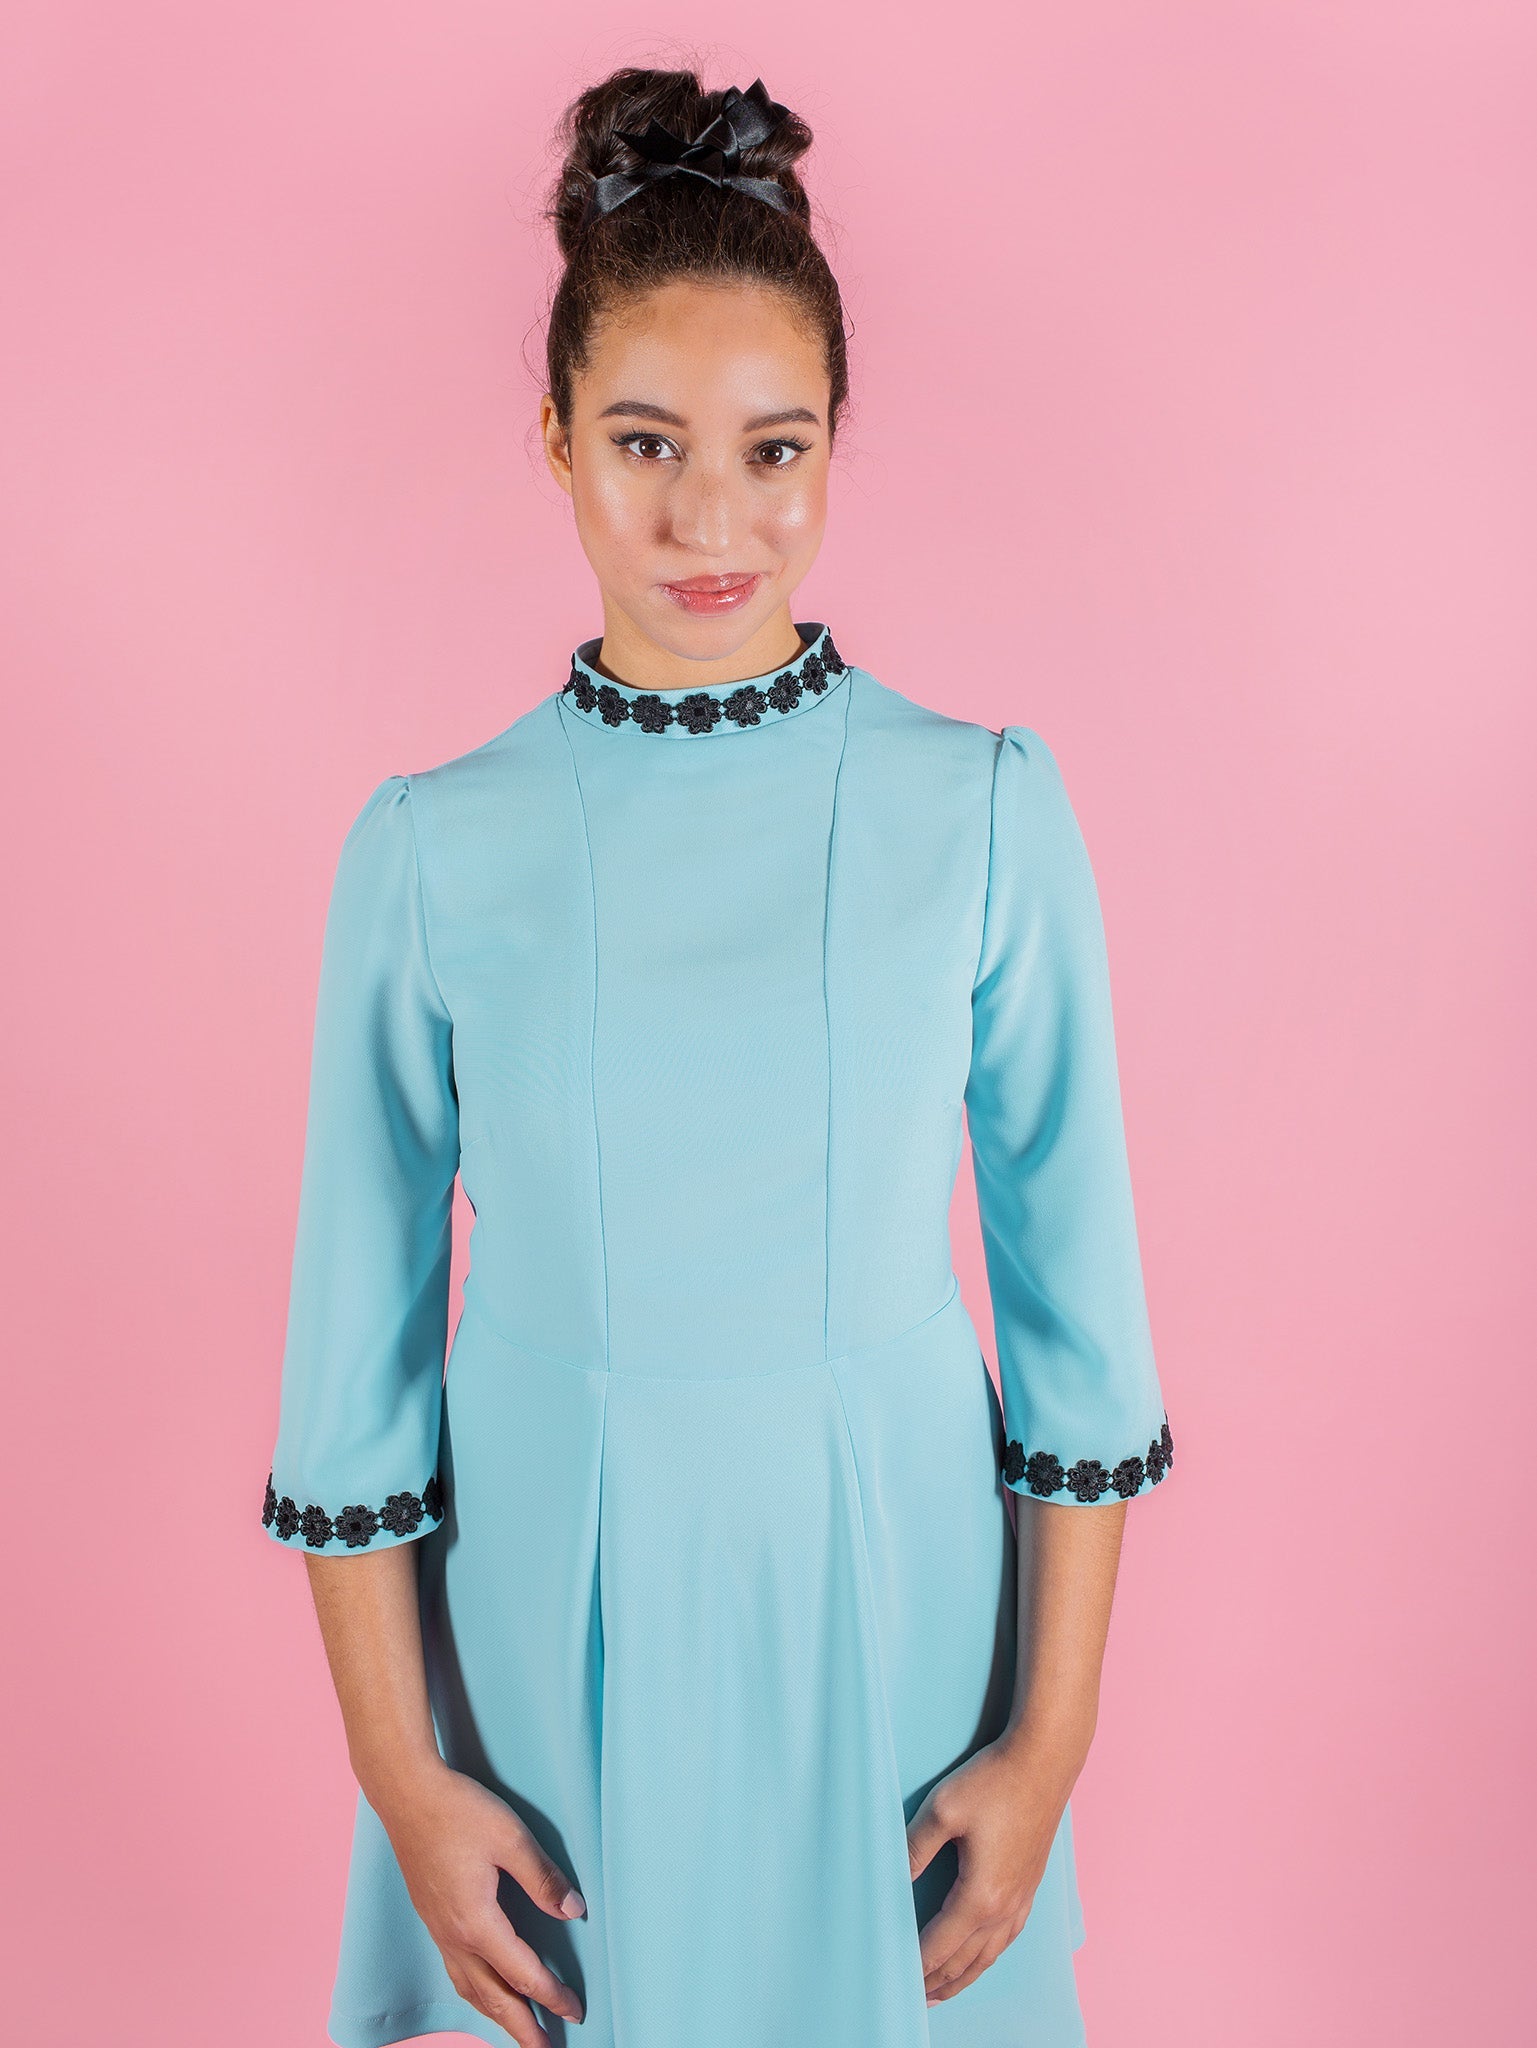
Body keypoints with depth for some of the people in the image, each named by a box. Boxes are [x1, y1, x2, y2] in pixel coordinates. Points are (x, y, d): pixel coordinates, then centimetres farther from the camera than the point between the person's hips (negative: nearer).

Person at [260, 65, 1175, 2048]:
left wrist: (1052, 1737, -3)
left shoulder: (987, 807, -9)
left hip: (890, 1603, 0)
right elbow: (354, 1344, -3)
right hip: (552, 1632, 1)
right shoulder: (428, 845, -9)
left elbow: (1077, 1288, -4)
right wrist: (403, 1774, -2)